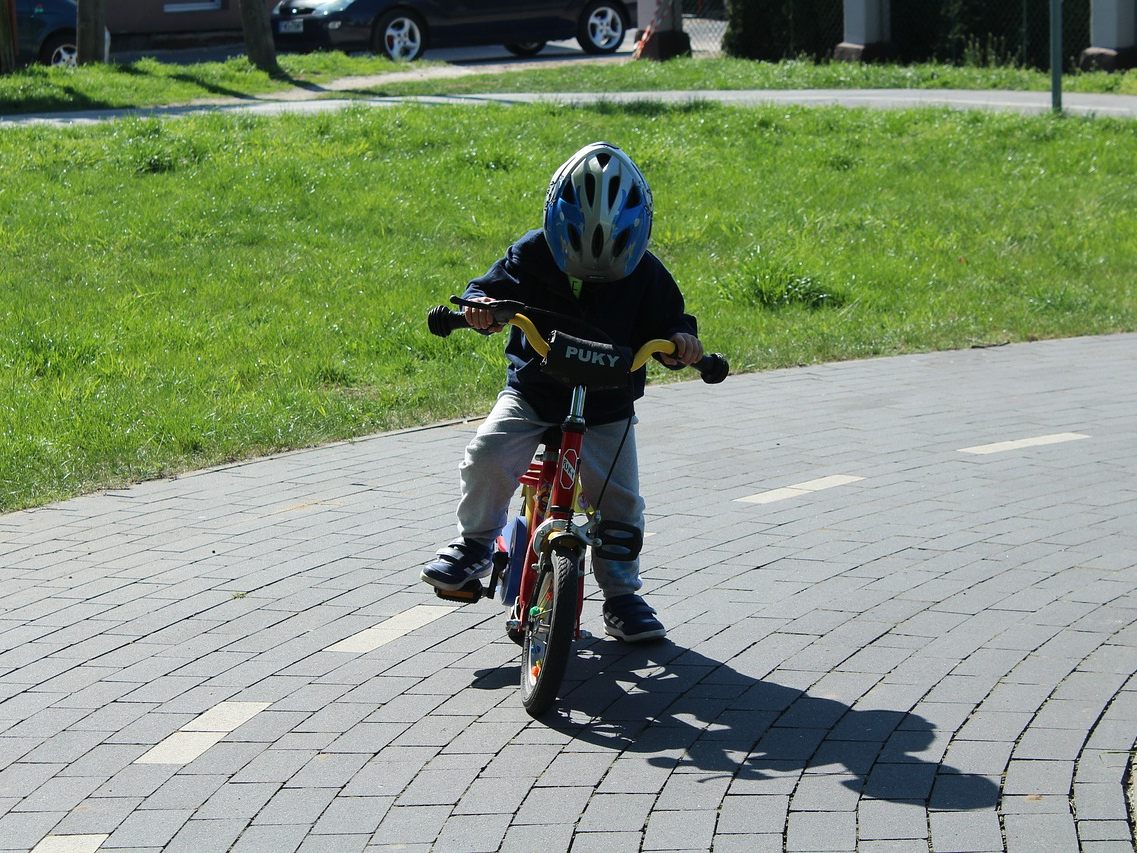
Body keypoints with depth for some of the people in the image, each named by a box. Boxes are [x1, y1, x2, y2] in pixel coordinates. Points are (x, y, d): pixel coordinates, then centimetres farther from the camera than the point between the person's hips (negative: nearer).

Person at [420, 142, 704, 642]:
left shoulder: (644, 274, -9)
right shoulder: (532, 256, -11)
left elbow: (665, 322, -2)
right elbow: (492, 287, -7)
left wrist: (681, 340, -25)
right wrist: (480, 305, -30)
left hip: (607, 409, 1)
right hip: (532, 394, 0)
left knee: (620, 503, -3)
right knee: (487, 457, -23)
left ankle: (622, 596, 17)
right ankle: (475, 545, 0)